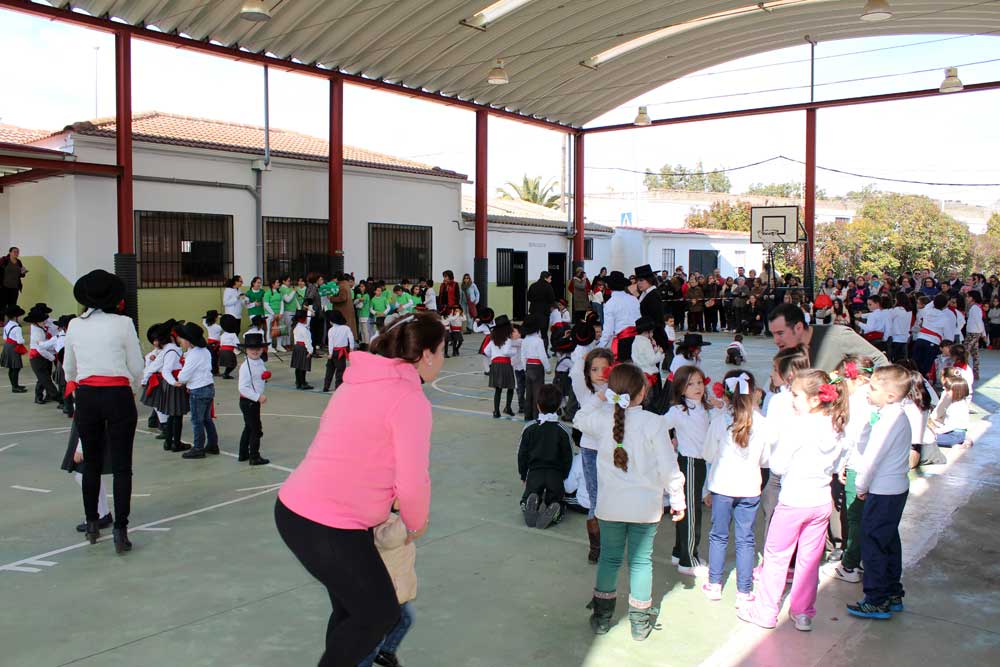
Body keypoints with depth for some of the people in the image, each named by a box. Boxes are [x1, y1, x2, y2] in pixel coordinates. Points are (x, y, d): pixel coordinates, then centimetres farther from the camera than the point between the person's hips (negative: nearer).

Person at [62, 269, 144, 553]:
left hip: (86, 397, 3)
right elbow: (136, 367, -3)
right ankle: (120, 530, -1)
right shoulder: (123, 323, -6)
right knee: (121, 466, 1)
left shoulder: (75, 325, 4)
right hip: (118, 395, -3)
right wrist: (132, 392, 16)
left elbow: (68, 368, 13)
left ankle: (92, 524, 27)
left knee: (91, 464, 16)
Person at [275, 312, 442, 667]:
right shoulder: (410, 399, -15)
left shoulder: (362, 381, 11)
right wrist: (416, 524, 5)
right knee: (380, 614, 11)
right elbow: (412, 483, -15)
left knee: (350, 607, 25)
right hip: (328, 527, -9)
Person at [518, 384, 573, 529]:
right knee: (555, 501, 14)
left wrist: (523, 475, 16)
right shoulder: (562, 431, -2)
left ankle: (530, 506, -22)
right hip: (556, 475, 0)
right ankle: (553, 512, -24)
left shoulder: (529, 430, 0)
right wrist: (564, 475, 17)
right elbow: (567, 457, 2)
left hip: (534, 473, 0)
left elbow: (522, 455, 4)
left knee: (525, 501, 16)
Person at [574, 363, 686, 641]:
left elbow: (579, 419, 18)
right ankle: (639, 622, 21)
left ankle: (601, 617, 25)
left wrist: (600, 400, 13)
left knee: (609, 558, 15)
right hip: (646, 506, -2)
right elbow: (668, 467, -10)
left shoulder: (601, 419, -7)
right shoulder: (654, 422, -15)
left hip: (611, 505, 2)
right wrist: (677, 500, 0)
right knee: (641, 561, 11)